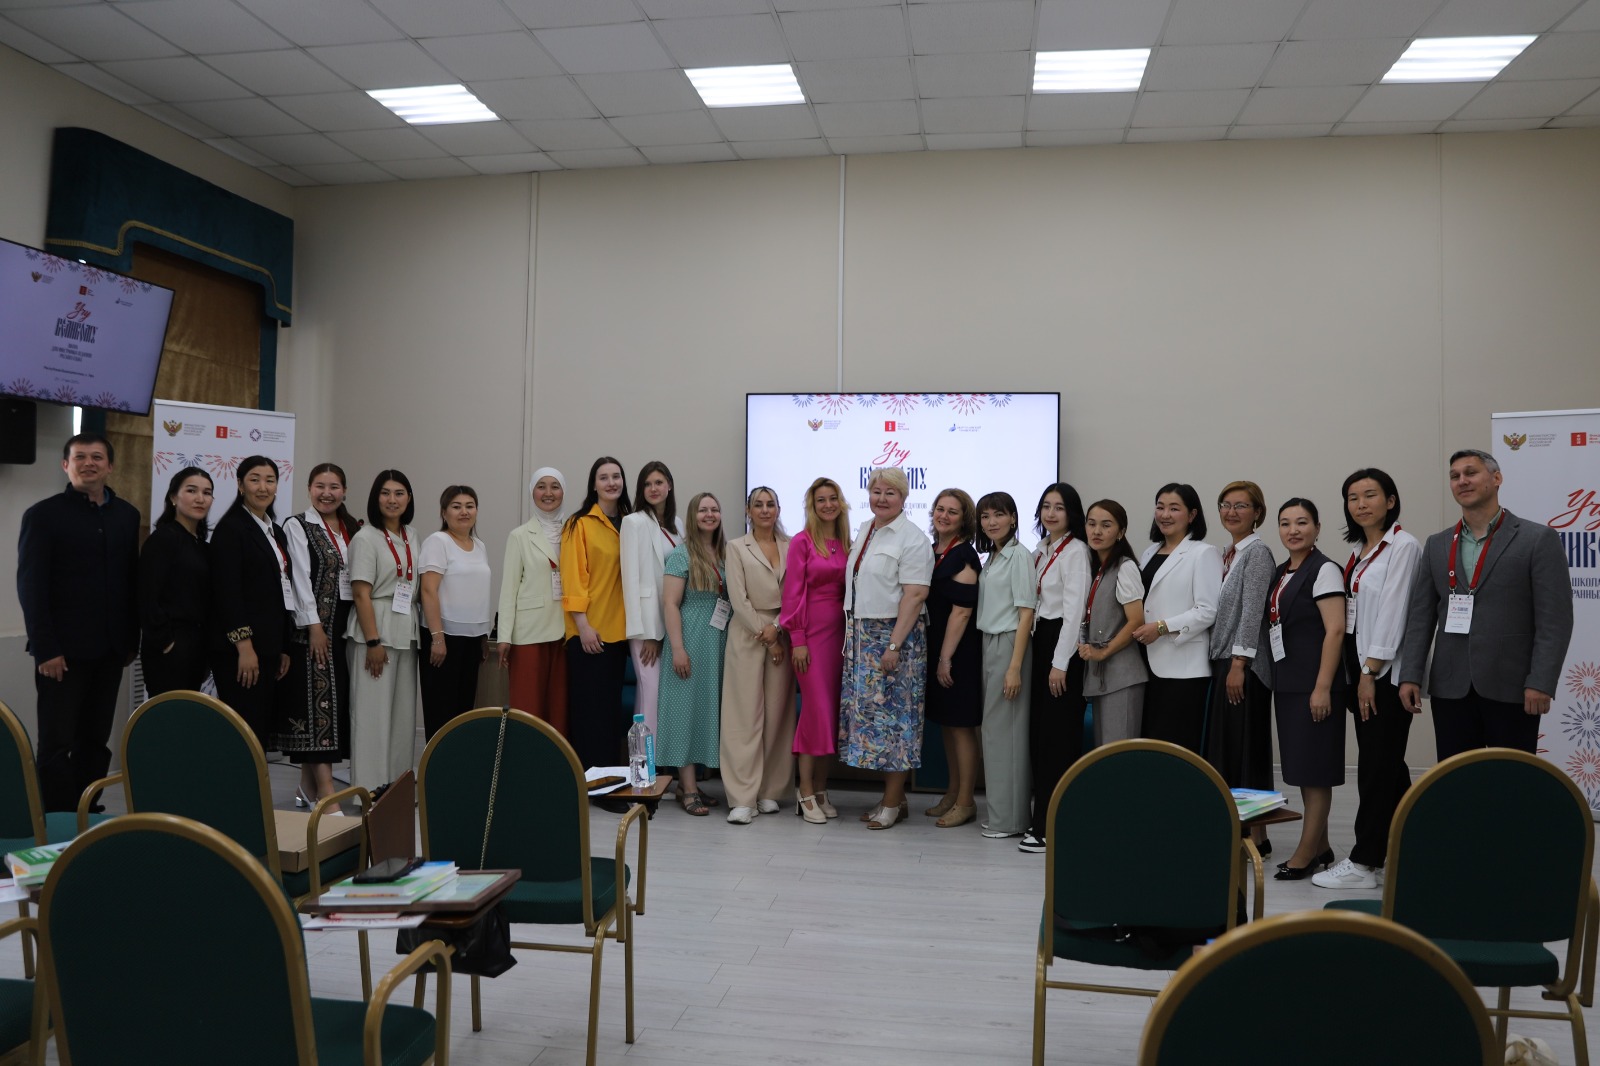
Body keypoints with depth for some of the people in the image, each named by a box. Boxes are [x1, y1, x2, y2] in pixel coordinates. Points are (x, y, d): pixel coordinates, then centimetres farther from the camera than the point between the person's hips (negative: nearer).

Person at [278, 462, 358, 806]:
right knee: (318, 698, -9)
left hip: (344, 624, 6)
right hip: (311, 625, -6)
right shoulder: (297, 526, -2)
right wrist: (315, 627, -15)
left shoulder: (353, 529, 13)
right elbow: (301, 578, -9)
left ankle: (309, 786, 15)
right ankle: (325, 790, -10)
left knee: (337, 698, 6)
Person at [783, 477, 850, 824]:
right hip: (811, 632, -5)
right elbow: (793, 592, -8)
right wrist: (798, 640, -12)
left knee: (831, 711, 7)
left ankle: (821, 788, 17)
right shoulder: (802, 541, -5)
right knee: (817, 709, -7)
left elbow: (849, 589, 14)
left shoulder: (846, 543, 11)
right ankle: (805, 792, 3)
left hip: (840, 632, 5)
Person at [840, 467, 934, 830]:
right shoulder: (863, 530, 13)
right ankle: (892, 796, 20)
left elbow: (914, 595, -16)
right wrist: (851, 635, 12)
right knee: (868, 709, 9)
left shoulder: (912, 539, -10)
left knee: (891, 712, -3)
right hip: (861, 634, 8)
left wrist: (894, 644, -22)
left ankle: (893, 803, 8)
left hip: (894, 635, -8)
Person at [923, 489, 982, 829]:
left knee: (961, 725, -1)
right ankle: (952, 794, 25)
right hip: (934, 646, 8)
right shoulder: (931, 550, 12)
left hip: (958, 649, -8)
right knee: (946, 724, 14)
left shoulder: (964, 555, -12)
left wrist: (946, 657, -18)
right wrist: (936, 655, 14)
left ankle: (965, 802, 7)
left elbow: (961, 611, -17)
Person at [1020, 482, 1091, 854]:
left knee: (1058, 737, -6)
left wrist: (1060, 662, -17)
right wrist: (1040, 648, 10)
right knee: (1037, 732, 8)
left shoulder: (1075, 550, -9)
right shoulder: (1040, 550, 16)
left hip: (1064, 642, -8)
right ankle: (1042, 818, 17)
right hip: (1041, 638, 8)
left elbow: (1074, 607, -14)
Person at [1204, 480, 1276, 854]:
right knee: (1223, 745, 10)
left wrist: (1239, 663, -19)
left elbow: (1252, 611, -15)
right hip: (1221, 661, 8)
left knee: (1245, 746, -2)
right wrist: (1222, 662, 13)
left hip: (1243, 665, -8)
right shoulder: (1227, 553, 15)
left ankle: (1256, 835, 6)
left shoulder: (1258, 552, -9)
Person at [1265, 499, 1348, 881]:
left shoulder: (1324, 570, -10)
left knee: (1314, 768, -2)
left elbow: (1335, 630, -17)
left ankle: (1306, 854, 5)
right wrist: (1279, 679, 14)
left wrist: (1323, 688, -21)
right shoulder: (1280, 573, 13)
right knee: (1301, 767, 13)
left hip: (1313, 685, -8)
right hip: (1286, 683, 8)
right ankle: (1320, 848, 23)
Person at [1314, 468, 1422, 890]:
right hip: (1360, 668, 8)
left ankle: (1363, 863, 1)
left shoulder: (1403, 547, -10)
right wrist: (1355, 674, 10)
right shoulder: (1359, 551, 15)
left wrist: (1371, 673, -16)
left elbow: (1392, 612, -15)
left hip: (1386, 673, -8)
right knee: (1388, 765, 13)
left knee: (1376, 767, -5)